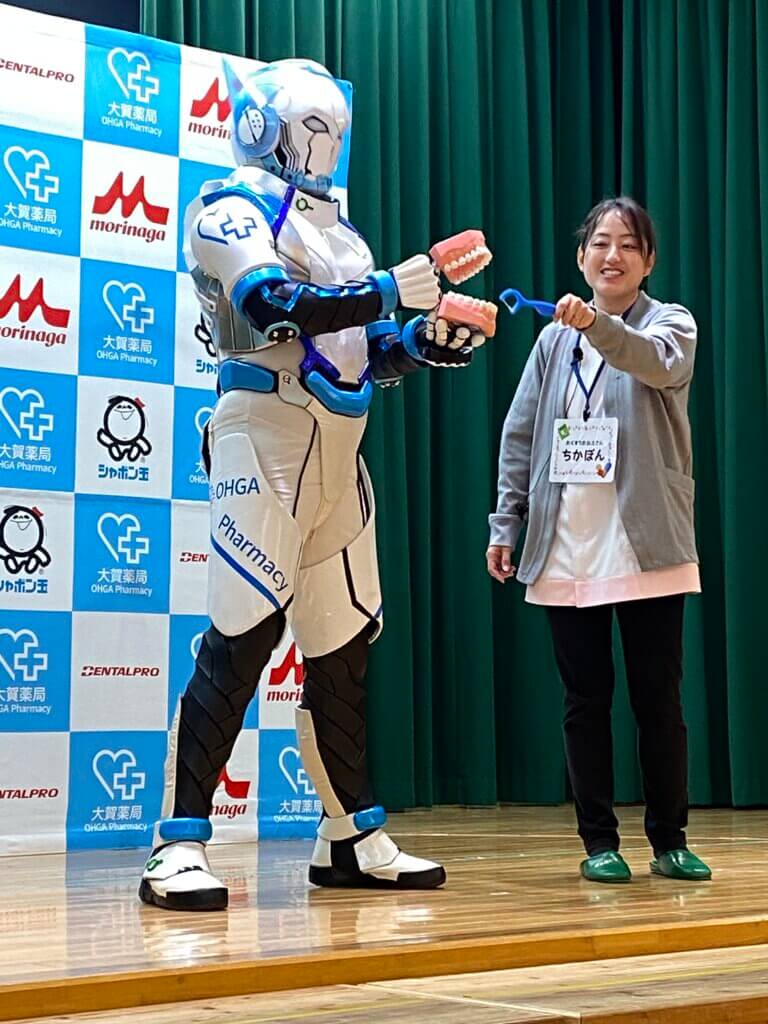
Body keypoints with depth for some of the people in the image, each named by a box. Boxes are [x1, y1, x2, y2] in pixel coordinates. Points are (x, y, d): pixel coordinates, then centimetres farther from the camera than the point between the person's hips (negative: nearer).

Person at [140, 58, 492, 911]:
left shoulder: (331, 223, 21)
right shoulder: (233, 209, -2)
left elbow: (362, 352, 20)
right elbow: (272, 305, -22)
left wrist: (429, 341, 3)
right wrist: (385, 292, -21)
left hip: (337, 452, 8)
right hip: (266, 436, -8)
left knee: (344, 648, 9)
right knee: (241, 641, -13)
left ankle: (353, 839, 18)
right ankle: (178, 848, -9)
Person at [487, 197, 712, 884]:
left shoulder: (671, 323, 3)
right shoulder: (553, 340, 13)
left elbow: (658, 362, -22)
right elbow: (520, 436, 13)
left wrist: (596, 325, -40)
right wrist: (505, 525, 7)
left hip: (647, 548, -3)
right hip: (566, 550, 3)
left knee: (658, 699, 1)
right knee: (585, 699, 5)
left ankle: (670, 840, 13)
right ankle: (599, 841, 13)